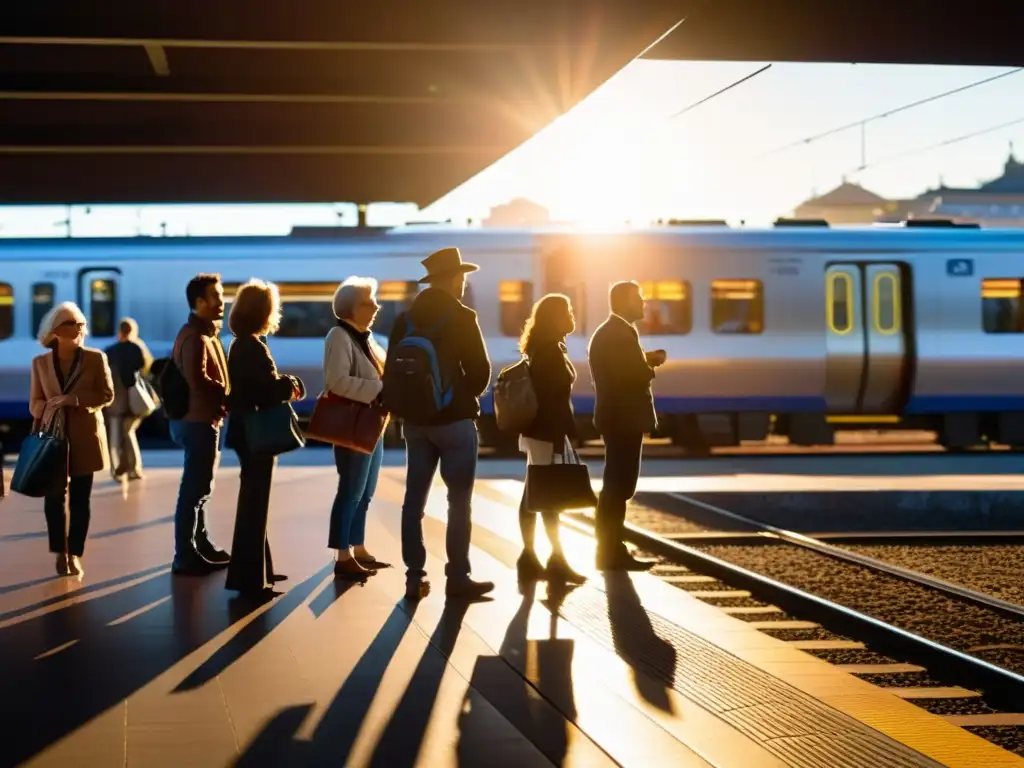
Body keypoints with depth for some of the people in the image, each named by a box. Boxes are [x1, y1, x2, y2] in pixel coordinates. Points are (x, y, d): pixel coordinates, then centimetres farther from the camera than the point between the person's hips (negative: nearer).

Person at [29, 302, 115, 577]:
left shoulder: (96, 358, 0)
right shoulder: (40, 362, 6)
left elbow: (107, 395, -3)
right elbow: (35, 402, 8)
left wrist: (74, 400, -16)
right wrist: (49, 411, -13)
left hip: (84, 438, -1)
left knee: (80, 499, 2)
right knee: (54, 497, -2)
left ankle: (75, 554, 10)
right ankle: (61, 552, 13)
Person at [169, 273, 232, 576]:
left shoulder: (204, 333, 16)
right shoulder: (196, 337, -18)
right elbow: (198, 380, -28)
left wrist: (223, 397, 5)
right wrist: (227, 398, -16)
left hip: (199, 418, 11)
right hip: (199, 420, -11)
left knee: (199, 486, 19)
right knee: (194, 488, -5)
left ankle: (201, 545, 30)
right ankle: (185, 556, -1)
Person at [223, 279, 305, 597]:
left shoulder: (242, 346, 12)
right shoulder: (253, 348, -19)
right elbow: (270, 390, -24)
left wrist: (284, 384, -1)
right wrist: (290, 386, -6)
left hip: (249, 431, 10)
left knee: (253, 501, 18)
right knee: (254, 503, -4)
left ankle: (257, 569, 28)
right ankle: (248, 577, 1)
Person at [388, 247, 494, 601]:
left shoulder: (405, 319, 5)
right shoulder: (461, 317, -10)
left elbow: (392, 369, 6)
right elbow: (480, 369, -9)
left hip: (415, 419, 5)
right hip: (454, 418, -5)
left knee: (414, 499, 6)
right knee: (459, 500, 0)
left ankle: (415, 578, 8)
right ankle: (458, 577, 1)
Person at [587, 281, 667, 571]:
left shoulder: (613, 332, 17)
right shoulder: (619, 333, -15)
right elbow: (631, 375, -23)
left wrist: (646, 361, 5)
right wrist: (651, 364, -6)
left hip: (620, 418, 11)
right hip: (623, 418, -11)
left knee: (618, 485, 13)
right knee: (618, 486, -7)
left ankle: (612, 550, 17)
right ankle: (611, 552, -4)